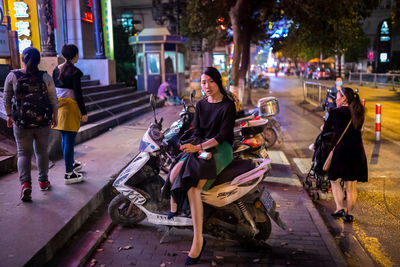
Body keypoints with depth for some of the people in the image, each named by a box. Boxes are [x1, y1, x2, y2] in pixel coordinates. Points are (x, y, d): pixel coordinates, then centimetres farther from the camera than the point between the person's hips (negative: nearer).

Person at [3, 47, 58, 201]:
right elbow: (53, 100, 0)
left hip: (21, 121, -1)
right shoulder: (46, 77, -4)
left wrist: (9, 116, 14)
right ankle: (43, 181, 26)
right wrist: (54, 116, 12)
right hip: (43, 121, 1)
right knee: (42, 151, 16)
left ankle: (25, 183, -10)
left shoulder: (12, 76, -4)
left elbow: (6, 99, 2)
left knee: (23, 153, 7)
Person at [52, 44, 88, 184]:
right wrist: (84, 112, -10)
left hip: (58, 104, 8)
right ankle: (69, 174, 3)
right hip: (70, 106, -8)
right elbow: (78, 93, -15)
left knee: (64, 138, 19)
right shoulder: (75, 72, -13)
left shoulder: (56, 70, 8)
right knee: (69, 139, -3)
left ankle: (71, 163, 38)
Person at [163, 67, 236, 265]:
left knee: (193, 186, -29)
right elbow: (196, 131, 7)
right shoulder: (200, 105, 14)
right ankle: (174, 204, 5)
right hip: (201, 147, 5)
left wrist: (199, 147, -21)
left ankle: (198, 239, -25)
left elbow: (223, 135, -11)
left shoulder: (228, 105, -3)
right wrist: (201, 150, -13)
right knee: (176, 172, -26)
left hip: (220, 148, -5)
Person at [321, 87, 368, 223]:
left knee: (334, 180, 17)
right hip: (358, 151, 4)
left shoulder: (335, 112, -8)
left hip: (341, 151, -4)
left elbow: (325, 132, 2)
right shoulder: (359, 112, 5)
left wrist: (325, 128, 25)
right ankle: (349, 214, 21)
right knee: (351, 185, 13)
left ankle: (340, 209, 8)